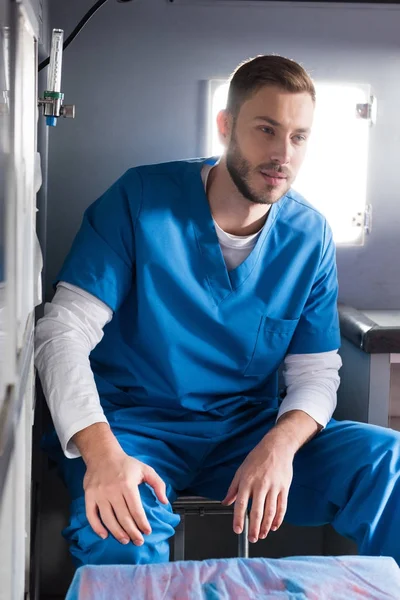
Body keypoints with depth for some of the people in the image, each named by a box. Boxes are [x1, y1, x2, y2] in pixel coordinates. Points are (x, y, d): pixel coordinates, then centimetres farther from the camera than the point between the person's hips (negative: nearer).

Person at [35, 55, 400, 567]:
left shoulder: (310, 236, 0)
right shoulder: (142, 199, -10)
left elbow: (315, 371, 2)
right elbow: (63, 330, -15)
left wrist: (279, 445, -22)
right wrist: (101, 452, -32)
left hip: (249, 428, 4)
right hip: (134, 424, -3)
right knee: (119, 535, -37)